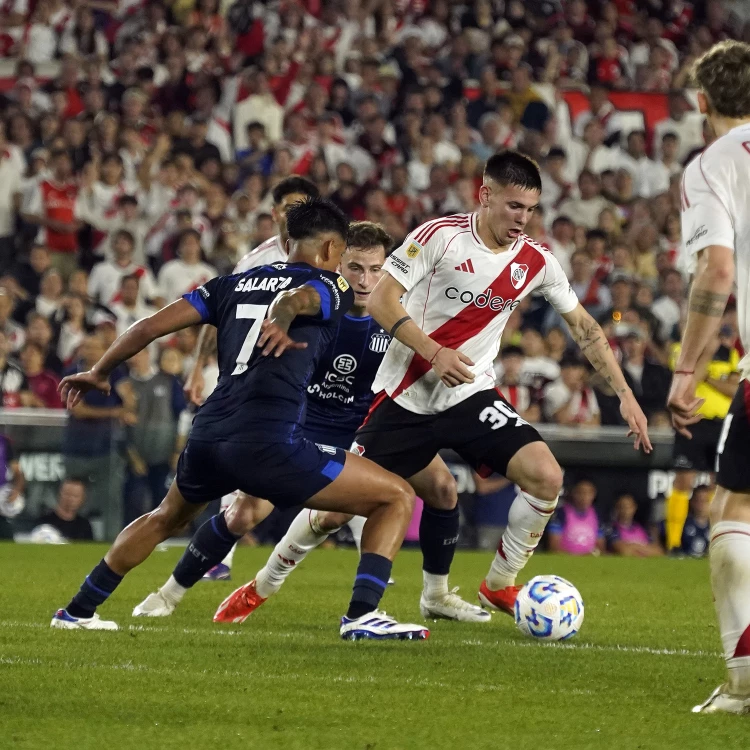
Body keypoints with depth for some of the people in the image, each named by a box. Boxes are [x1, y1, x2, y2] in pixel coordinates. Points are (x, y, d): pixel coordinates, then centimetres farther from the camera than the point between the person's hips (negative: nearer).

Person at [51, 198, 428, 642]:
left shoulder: (235, 284, 21)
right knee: (397, 497, 3)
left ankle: (78, 611, 44)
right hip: (269, 444, -7)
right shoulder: (332, 288, 7)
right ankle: (362, 615, -12)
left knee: (166, 518, 38)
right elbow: (295, 298, -19)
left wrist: (99, 373, 30)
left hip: (207, 439, 7)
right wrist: (281, 320, -40)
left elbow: (152, 326, 17)